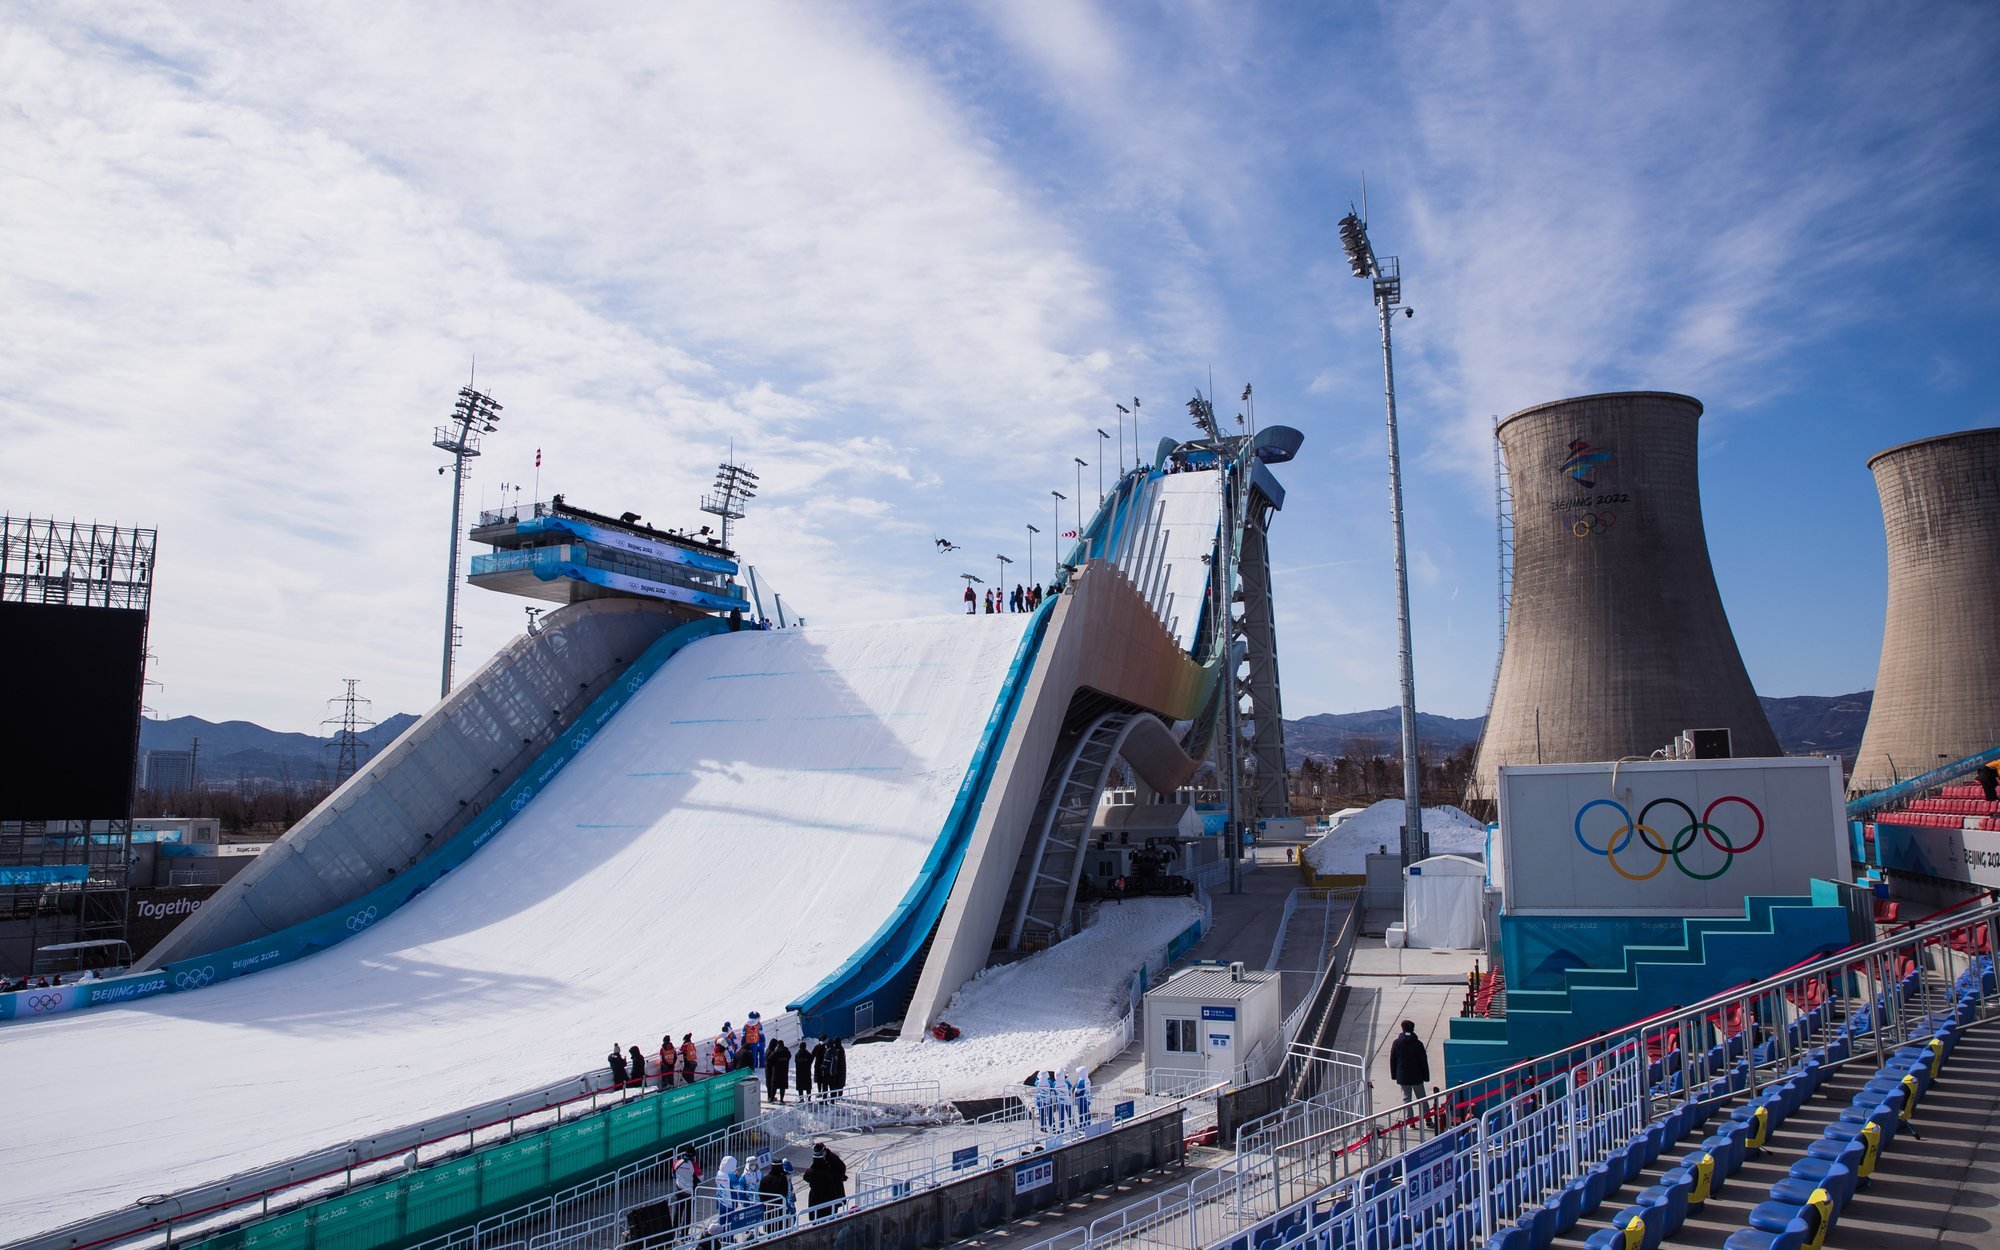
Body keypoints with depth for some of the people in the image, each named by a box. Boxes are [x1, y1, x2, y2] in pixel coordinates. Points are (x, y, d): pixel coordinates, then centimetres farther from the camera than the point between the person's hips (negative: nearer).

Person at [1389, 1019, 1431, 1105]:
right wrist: (1426, 1076, 4)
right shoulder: (1418, 1044, -10)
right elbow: (1424, 1061, -5)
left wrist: (1393, 1075, 11)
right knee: (1421, 1098, 11)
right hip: (1417, 1076, -1)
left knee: (1407, 1098, 10)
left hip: (1402, 1076, 1)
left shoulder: (1396, 1043, -4)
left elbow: (1392, 1060, 1)